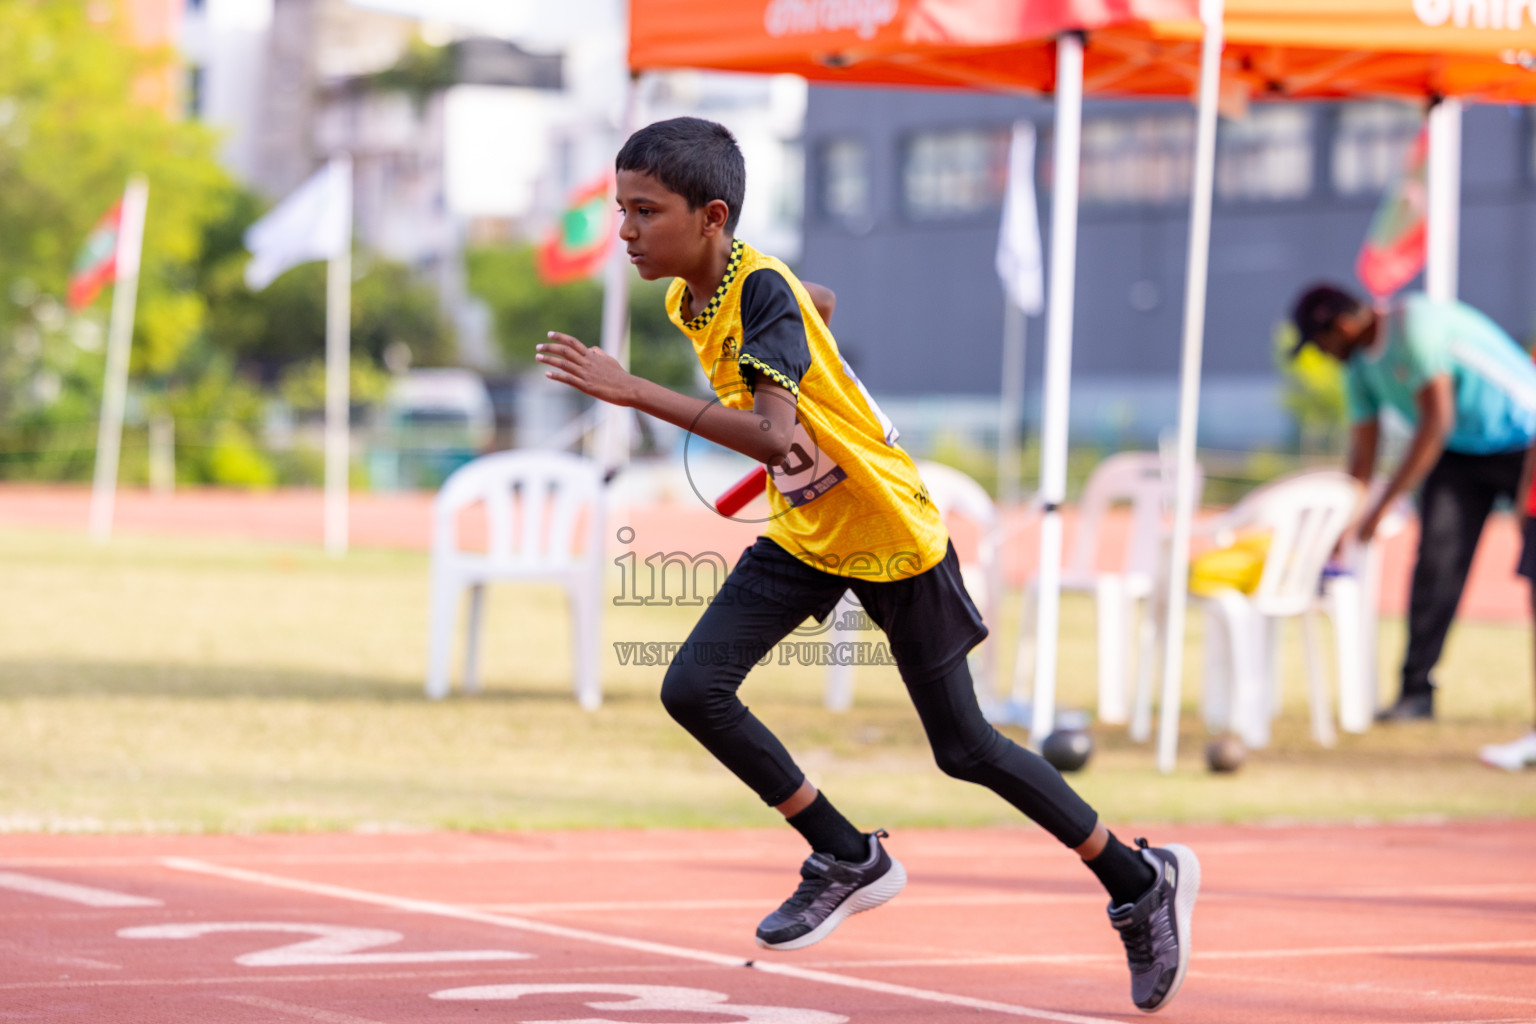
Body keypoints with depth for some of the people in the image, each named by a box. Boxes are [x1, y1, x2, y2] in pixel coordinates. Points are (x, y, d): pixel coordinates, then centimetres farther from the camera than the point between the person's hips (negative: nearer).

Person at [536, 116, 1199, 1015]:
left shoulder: (764, 291, -27)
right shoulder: (688, 298, -2)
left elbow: (773, 433, -42)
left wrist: (635, 393, -45)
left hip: (890, 535, -8)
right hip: (801, 534, 8)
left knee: (963, 746, 1)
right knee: (694, 688, -9)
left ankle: (1144, 881, 18)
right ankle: (850, 860, 8)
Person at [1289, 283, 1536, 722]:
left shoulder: (1414, 325, -24)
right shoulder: (1359, 362, 2)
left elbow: (1437, 421, -28)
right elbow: (1362, 455, 10)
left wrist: (1384, 504, -27)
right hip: (1460, 454, 7)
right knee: (1436, 562, -8)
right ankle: (1417, 690, -9)